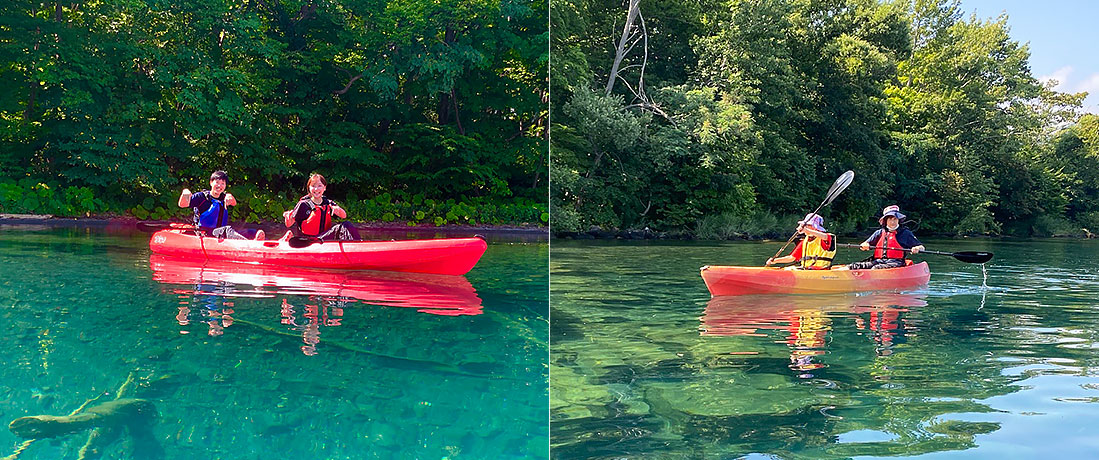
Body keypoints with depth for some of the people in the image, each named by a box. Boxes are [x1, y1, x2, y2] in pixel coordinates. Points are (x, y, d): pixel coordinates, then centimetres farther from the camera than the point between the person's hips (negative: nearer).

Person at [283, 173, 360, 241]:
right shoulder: (303, 204, 0)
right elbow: (289, 224, -2)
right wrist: (287, 217, -25)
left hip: (324, 237, 4)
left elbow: (344, 216, 1)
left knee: (346, 226, -18)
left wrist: (338, 209, -21)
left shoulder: (328, 204, 12)